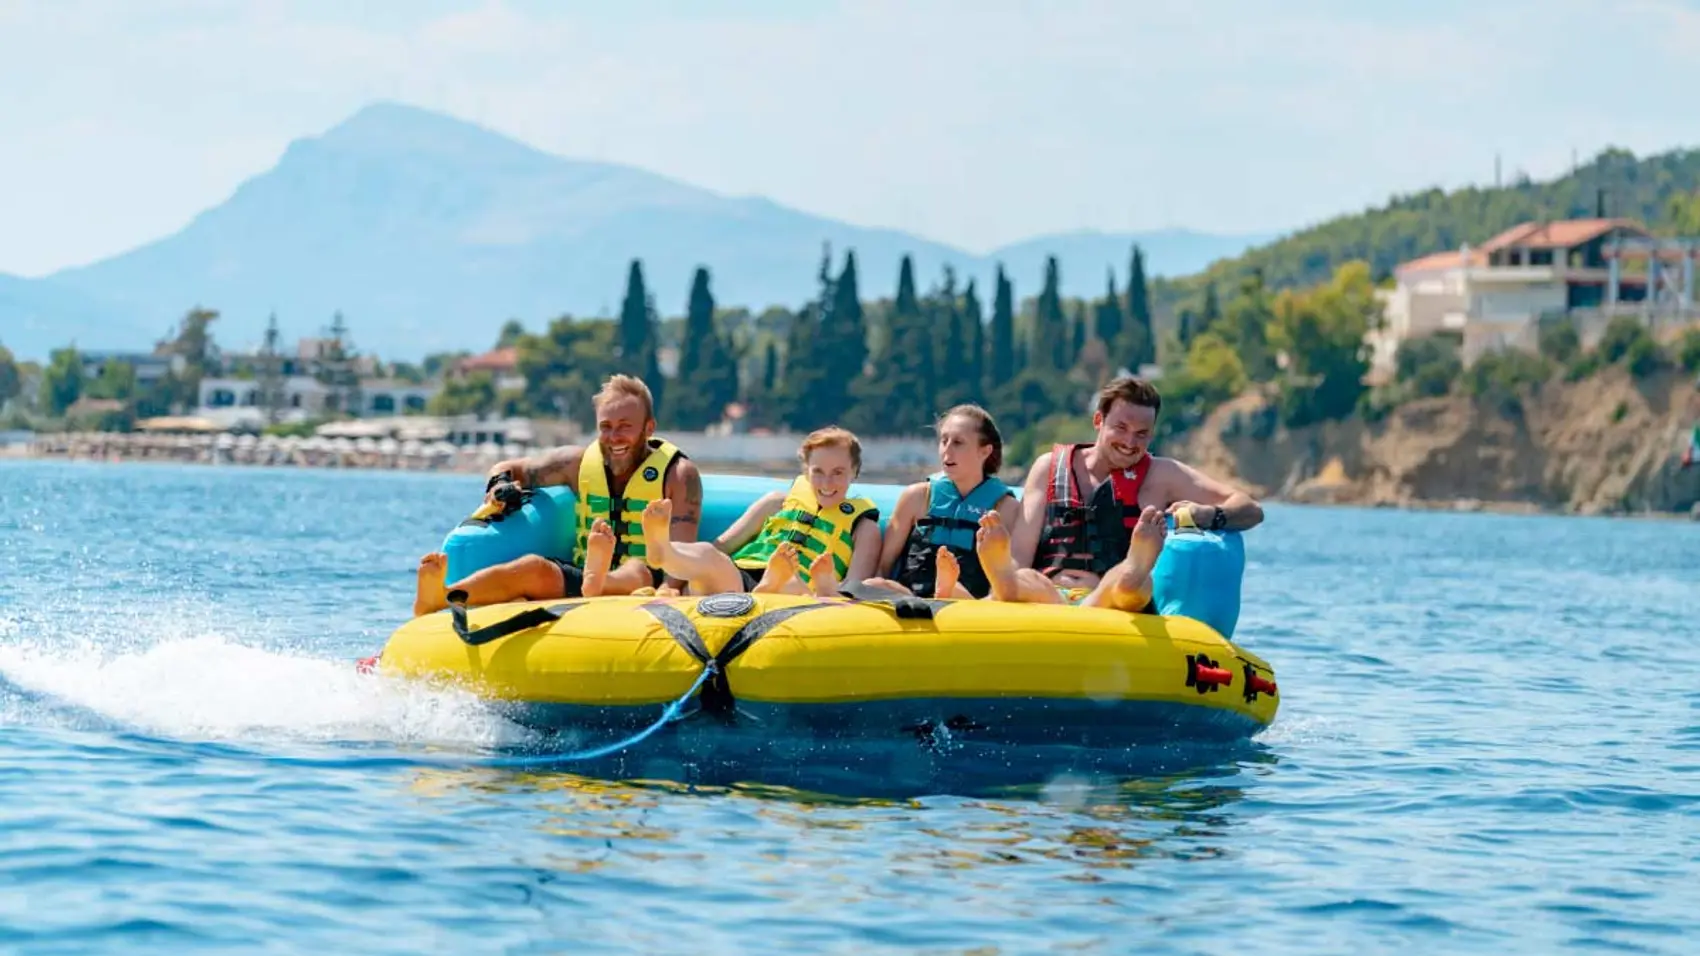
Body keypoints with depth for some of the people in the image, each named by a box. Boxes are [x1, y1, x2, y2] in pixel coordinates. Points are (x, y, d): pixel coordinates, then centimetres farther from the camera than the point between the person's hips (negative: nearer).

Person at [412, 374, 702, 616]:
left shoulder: (678, 474, 1)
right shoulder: (581, 462, 13)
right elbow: (508, 469, 25)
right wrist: (501, 485, -1)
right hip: (578, 580, 3)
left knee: (637, 573, -38)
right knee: (534, 568, -29)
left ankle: (598, 581, -74)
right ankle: (437, 599, -55)